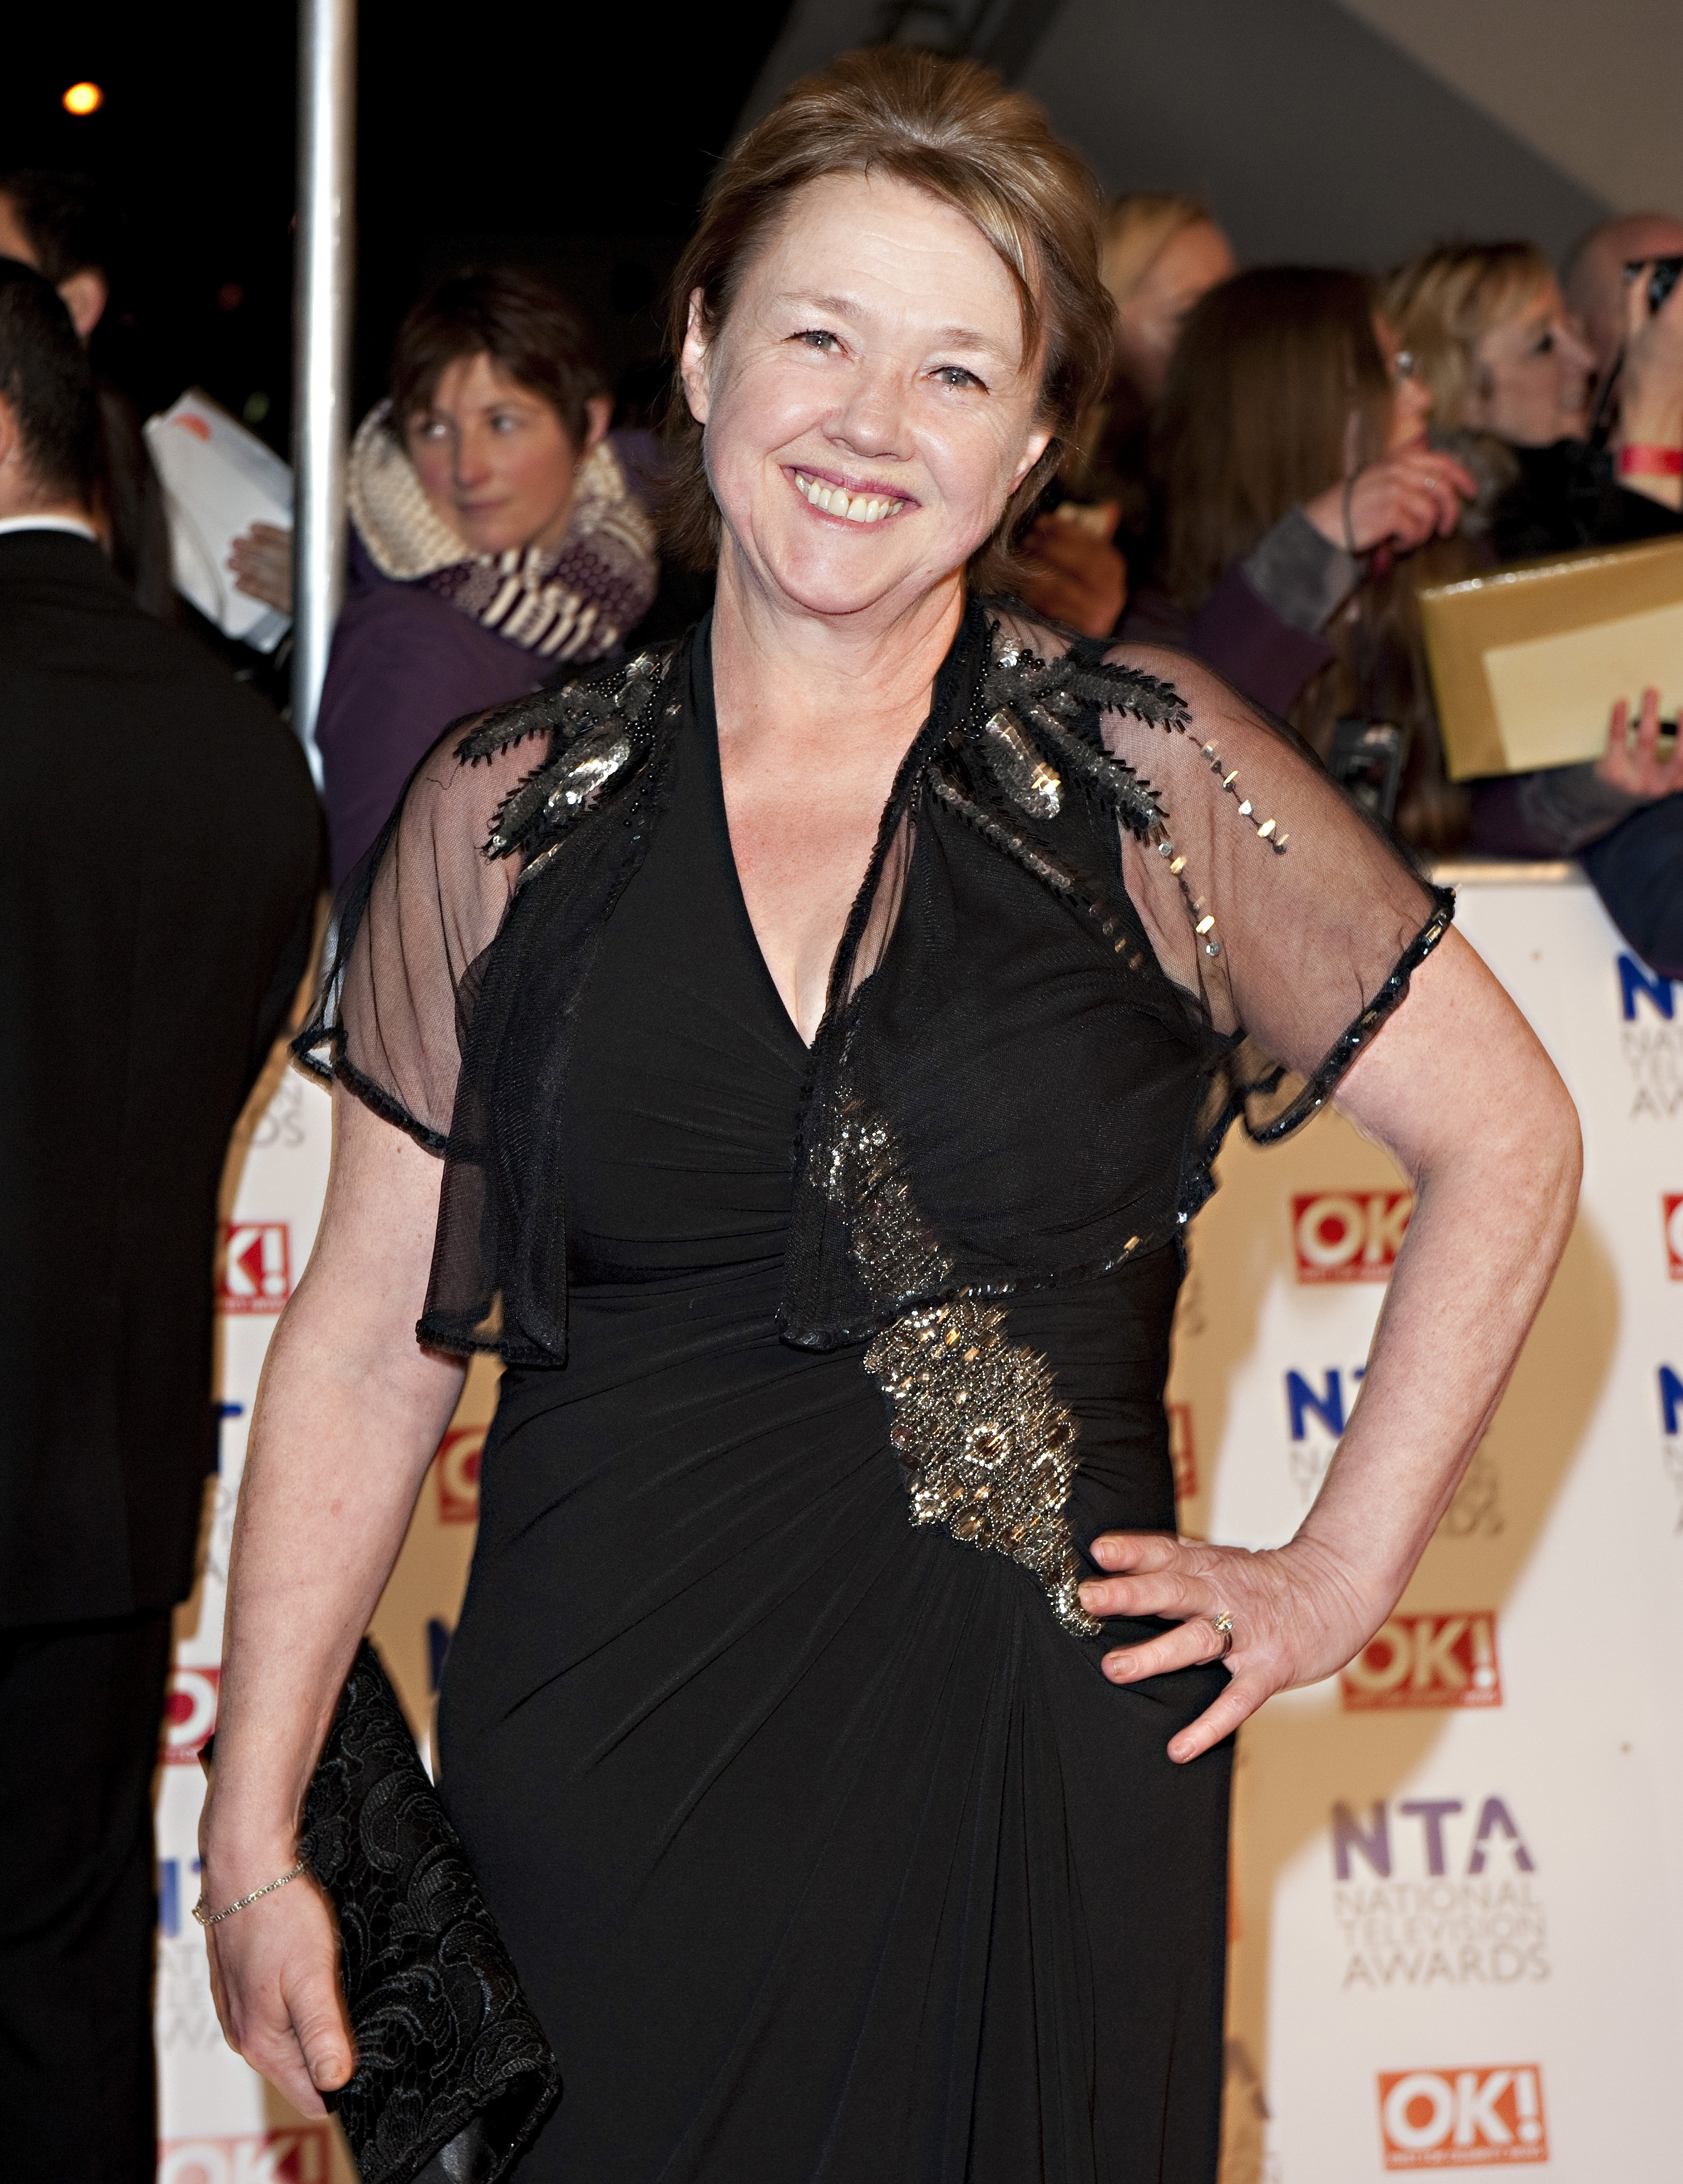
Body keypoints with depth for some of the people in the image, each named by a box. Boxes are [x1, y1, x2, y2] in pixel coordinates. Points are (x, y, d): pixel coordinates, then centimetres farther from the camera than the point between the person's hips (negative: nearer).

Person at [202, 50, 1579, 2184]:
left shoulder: (1144, 775, -1)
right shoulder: (504, 820, 3)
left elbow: (1502, 1140, 7)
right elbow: (367, 1339, 4)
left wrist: (1344, 1572, 3)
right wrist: (254, 1834, 2)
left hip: (1037, 1769, 0)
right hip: (600, 1767, 1)